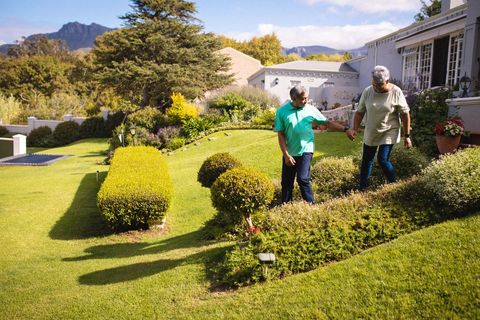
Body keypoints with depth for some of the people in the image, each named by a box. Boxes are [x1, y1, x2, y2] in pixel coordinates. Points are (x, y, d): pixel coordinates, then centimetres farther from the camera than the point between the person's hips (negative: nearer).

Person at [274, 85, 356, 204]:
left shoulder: (311, 109, -3)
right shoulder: (282, 112, -7)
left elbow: (327, 123, 3)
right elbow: (280, 135, -6)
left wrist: (346, 129, -5)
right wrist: (286, 155, -10)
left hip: (305, 150, -1)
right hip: (289, 152, 1)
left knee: (303, 179, -11)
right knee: (286, 181, 9)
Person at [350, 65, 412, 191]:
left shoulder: (396, 92, -15)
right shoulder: (367, 91, -8)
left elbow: (405, 114, -10)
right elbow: (360, 112, -1)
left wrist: (407, 136, -9)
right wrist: (355, 129, -13)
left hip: (389, 132, -4)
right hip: (370, 133, 4)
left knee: (383, 160, -11)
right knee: (366, 161, 9)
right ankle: (362, 189, 22)